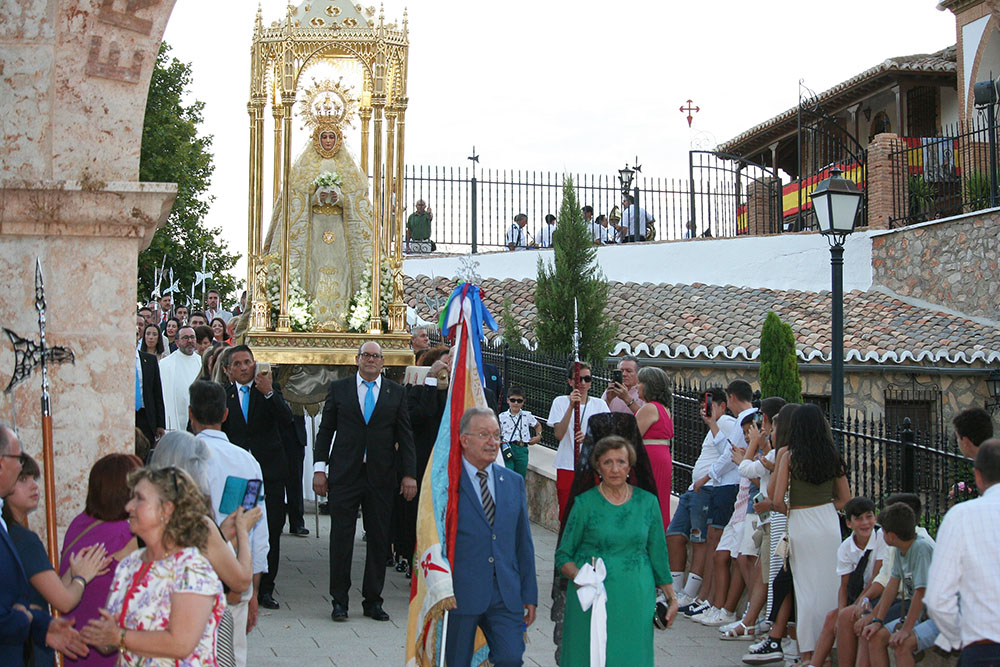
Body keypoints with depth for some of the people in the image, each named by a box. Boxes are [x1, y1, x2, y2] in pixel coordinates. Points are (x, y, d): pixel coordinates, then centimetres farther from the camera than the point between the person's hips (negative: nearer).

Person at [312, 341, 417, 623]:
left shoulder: (396, 393, 8)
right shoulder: (339, 388, 6)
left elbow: (405, 436, 6)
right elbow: (325, 430, 6)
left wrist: (409, 474, 0)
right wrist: (319, 468, -2)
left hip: (381, 475, 1)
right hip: (345, 474, -1)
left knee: (379, 539, 4)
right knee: (341, 537, 0)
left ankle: (373, 600, 14)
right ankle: (339, 601, 9)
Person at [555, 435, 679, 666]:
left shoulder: (647, 502, 6)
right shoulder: (584, 503, -1)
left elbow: (658, 554, 13)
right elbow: (563, 555, 3)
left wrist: (671, 597, 12)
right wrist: (579, 577, -17)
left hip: (635, 599, 2)